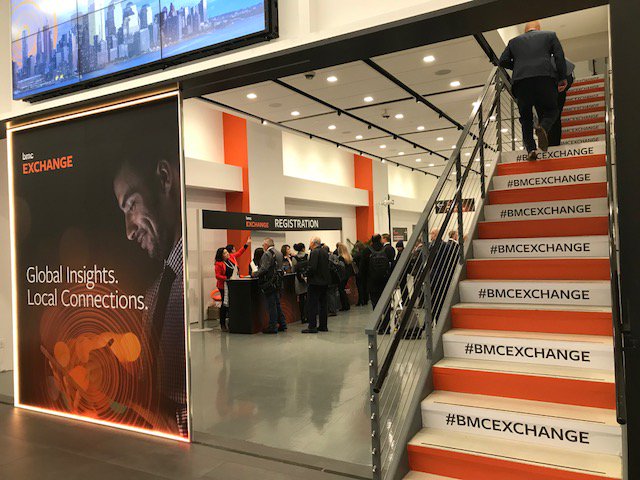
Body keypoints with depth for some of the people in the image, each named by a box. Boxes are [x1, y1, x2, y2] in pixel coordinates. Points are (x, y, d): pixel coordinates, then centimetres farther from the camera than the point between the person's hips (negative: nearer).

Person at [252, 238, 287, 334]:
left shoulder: (267, 254, -15)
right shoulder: (279, 253, 12)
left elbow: (264, 268, -22)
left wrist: (255, 274, -7)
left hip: (270, 282, -9)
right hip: (278, 282, 9)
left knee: (271, 305, -3)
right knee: (277, 303, 17)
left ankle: (273, 327, 2)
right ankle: (282, 324, 22)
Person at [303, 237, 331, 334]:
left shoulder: (314, 252, -15)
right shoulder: (325, 252, 11)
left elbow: (312, 268, -22)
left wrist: (306, 275, -7)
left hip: (315, 282, -9)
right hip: (325, 281, 9)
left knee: (312, 305, -4)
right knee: (323, 304, 13)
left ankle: (312, 327, -4)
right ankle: (323, 325, 18)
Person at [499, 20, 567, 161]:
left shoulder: (514, 41, 24)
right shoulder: (550, 35, 20)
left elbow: (503, 61, 15)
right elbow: (559, 56, 9)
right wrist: (563, 78, 12)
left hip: (520, 81, 1)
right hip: (544, 77, -1)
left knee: (526, 117, 10)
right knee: (551, 111, 11)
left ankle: (530, 149, -3)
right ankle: (543, 127, -22)